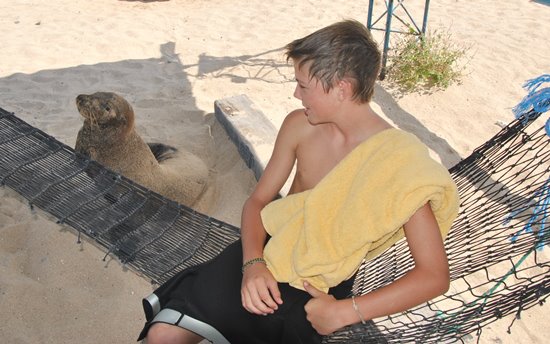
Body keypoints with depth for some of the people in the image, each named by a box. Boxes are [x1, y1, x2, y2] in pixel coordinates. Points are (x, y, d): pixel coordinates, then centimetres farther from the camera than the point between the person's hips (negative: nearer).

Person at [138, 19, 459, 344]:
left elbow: (435, 275, -18)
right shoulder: (299, 125, -6)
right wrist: (253, 263, -15)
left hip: (317, 290, -3)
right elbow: (258, 200, 4)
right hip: (263, 253, 4)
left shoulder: (399, 159, -20)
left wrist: (343, 312, -21)